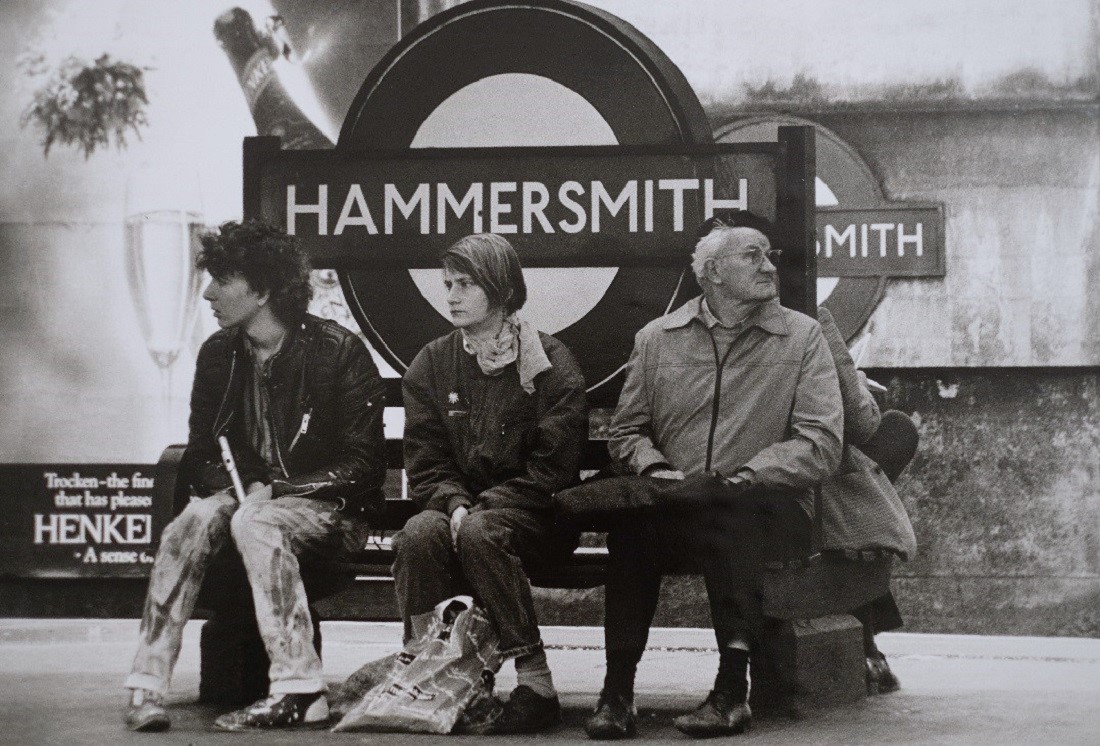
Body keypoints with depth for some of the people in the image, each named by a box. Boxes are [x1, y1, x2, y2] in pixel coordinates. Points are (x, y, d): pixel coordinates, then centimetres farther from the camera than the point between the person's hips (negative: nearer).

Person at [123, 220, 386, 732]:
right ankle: (147, 681, -33)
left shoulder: (339, 352, -10)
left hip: (329, 508, -4)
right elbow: (200, 456, 13)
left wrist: (275, 488, -20)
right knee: (197, 517, -28)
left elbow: (360, 464, -12)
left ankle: (299, 693, -36)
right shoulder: (219, 354, 6)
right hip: (244, 495, 5)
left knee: (254, 522, -35)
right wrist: (230, 486, -10)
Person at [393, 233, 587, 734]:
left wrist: (480, 509, -20)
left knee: (479, 533, -35)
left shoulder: (550, 364, -3)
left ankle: (535, 681, -31)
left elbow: (553, 467, -9)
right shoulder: (431, 364, 8)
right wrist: (455, 505, -17)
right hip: (455, 502, 3)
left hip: (531, 513, -3)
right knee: (419, 535, -31)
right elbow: (425, 463, 5)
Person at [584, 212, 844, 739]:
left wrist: (746, 474, -15)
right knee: (629, 512, -31)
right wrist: (653, 468, -6)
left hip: (767, 510, -2)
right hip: (672, 509, 2)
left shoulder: (802, 336, 7)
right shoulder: (657, 339, 14)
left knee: (724, 507, -36)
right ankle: (618, 689, -29)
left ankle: (732, 689, -32)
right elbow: (627, 431, 16)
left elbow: (821, 444, -2)